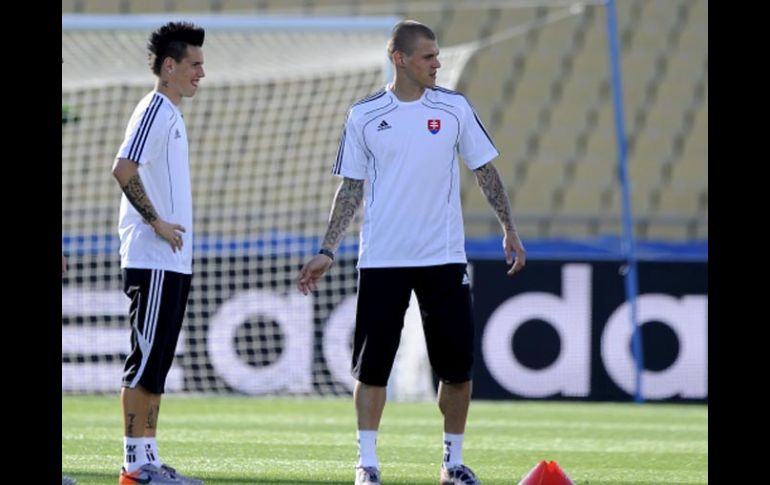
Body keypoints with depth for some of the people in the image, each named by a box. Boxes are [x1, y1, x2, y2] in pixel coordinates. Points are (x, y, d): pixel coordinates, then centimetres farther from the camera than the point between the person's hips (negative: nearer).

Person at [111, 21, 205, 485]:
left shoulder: (172, 115, 18)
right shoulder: (155, 111, -12)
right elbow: (124, 170, -23)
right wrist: (158, 223, -19)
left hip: (173, 261, 10)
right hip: (153, 260, -10)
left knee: (157, 362, 10)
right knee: (146, 359, -8)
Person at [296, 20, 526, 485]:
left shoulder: (455, 108, 2)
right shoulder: (365, 115, 1)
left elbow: (486, 170, 8)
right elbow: (351, 188, 6)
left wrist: (509, 229, 0)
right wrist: (328, 251, 0)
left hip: (444, 258, 1)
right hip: (382, 261, -1)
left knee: (457, 365, 1)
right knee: (372, 364, -2)